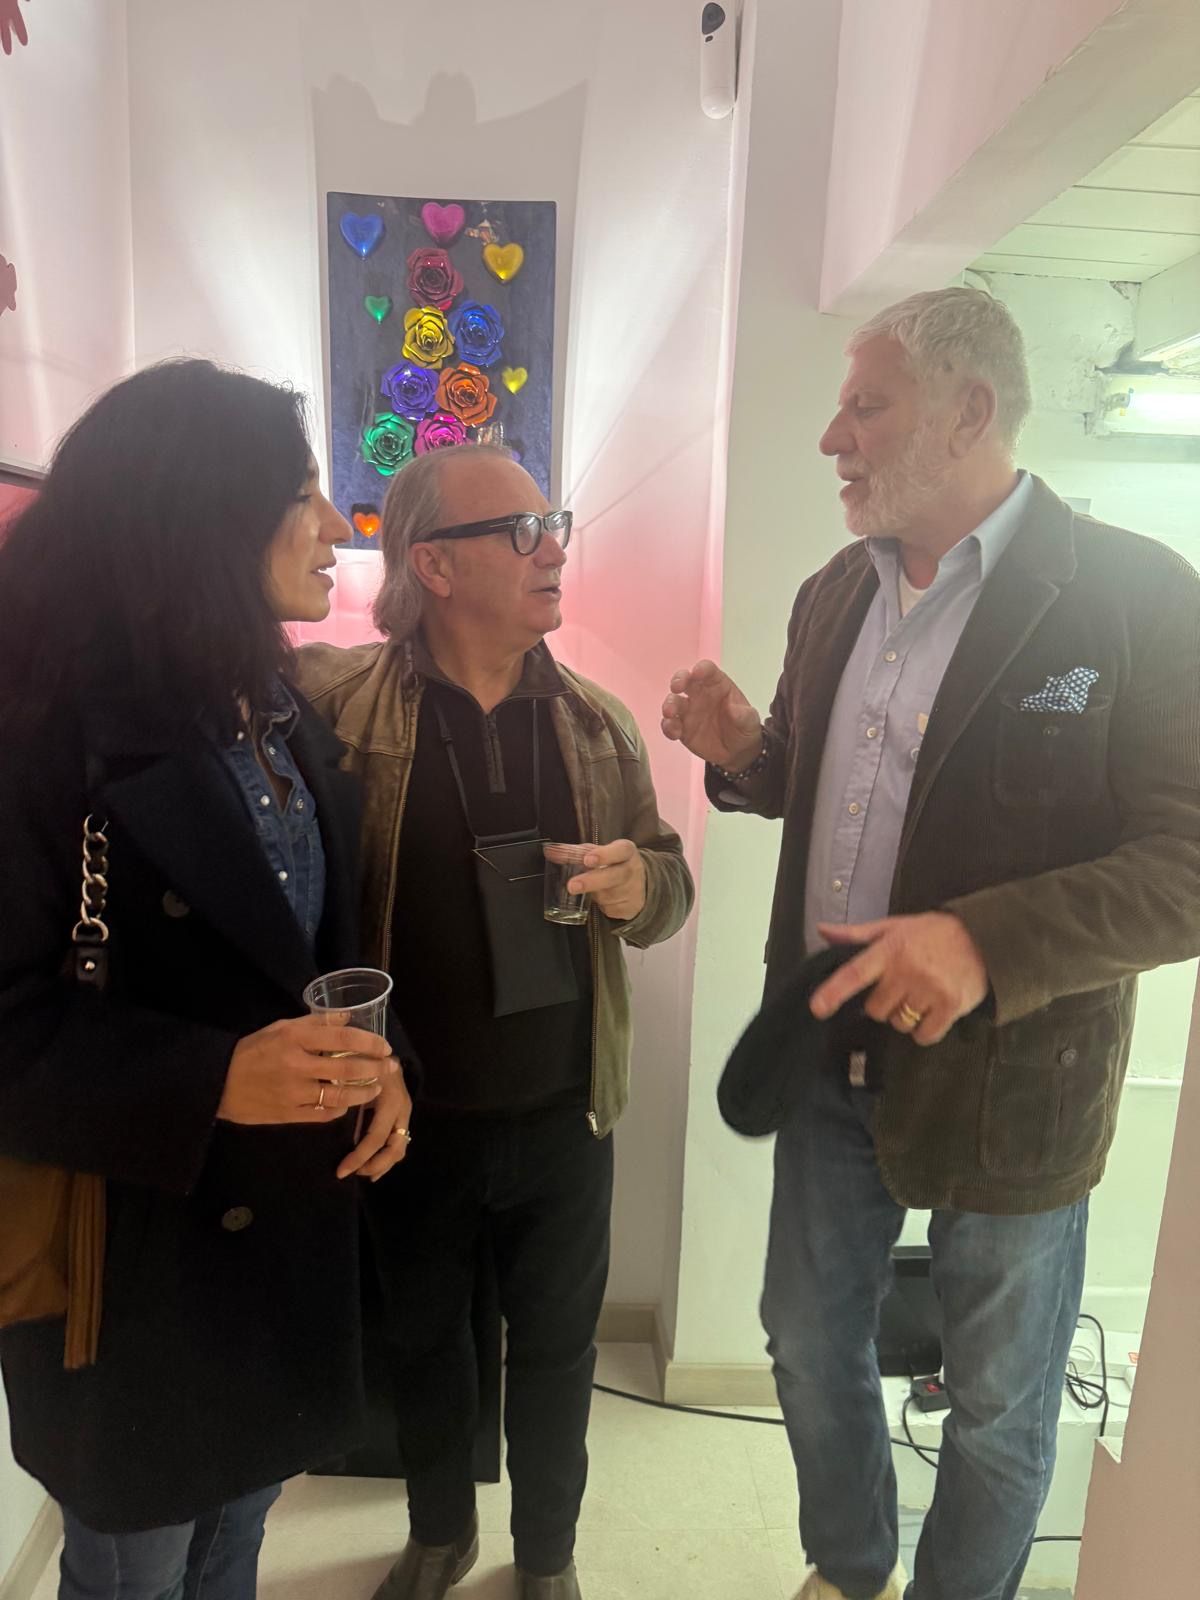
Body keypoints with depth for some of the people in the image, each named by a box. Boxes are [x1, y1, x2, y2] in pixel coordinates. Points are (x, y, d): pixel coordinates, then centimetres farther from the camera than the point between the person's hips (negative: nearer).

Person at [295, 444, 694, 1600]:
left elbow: (668, 883, 5)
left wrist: (635, 884, -17)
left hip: (563, 1112, 2)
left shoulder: (599, 722, -2)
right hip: (409, 1115, -1)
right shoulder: (337, 704, -12)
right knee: (420, 1337, 23)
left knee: (557, 1345, 21)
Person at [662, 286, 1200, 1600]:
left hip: (1006, 1080, -5)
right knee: (810, 1342, 23)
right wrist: (742, 751, -6)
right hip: (830, 1053, 6)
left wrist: (984, 941, -31)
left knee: (997, 1405, 18)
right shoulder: (833, 597, 4)